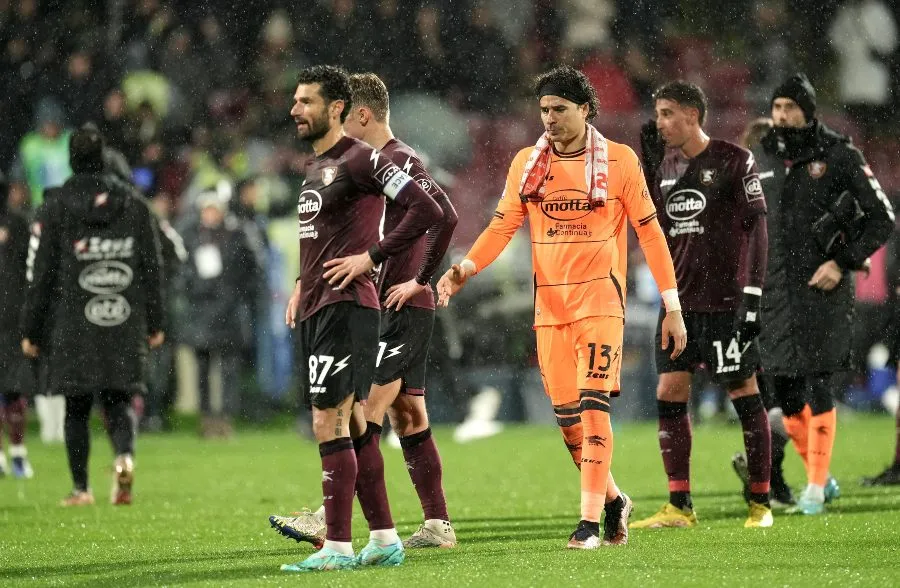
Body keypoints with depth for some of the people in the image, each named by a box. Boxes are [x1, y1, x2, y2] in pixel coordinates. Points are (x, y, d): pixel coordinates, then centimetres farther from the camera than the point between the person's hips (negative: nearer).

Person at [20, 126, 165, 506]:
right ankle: (124, 455, -20)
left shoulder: (56, 212, -4)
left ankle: (80, 488, 9)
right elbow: (152, 271, 6)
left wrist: (31, 331, 4)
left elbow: (41, 278, -3)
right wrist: (154, 324, 15)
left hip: (72, 329, -2)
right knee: (116, 402, 9)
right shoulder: (134, 209, 3)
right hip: (124, 327, 2)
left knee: (77, 409, 8)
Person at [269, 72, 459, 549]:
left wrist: (418, 280, -20)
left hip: (403, 309, -10)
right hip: (381, 310, 10)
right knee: (407, 417, 9)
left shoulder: (398, 161, -13)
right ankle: (438, 525, 11)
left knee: (365, 413, -13)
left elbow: (443, 215, -26)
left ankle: (331, 519, -17)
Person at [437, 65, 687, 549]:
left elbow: (649, 232, 1)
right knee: (567, 415, 4)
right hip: (549, 304, 4)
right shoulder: (527, 163, 6)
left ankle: (591, 521, -13)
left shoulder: (619, 161, -2)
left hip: (600, 301, -4)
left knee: (593, 407, -14)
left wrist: (672, 306, 0)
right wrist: (465, 268, -13)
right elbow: (503, 225, 5)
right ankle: (613, 501, 25)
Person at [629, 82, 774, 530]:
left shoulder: (733, 161, -7)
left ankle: (761, 504, 7)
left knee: (744, 394, -1)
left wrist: (752, 294, -14)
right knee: (670, 394, 0)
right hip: (679, 300, 6)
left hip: (724, 300, -6)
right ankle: (679, 506, 4)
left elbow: (755, 228, -9)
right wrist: (648, 166, 5)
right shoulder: (667, 166, 12)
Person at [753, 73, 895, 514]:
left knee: (818, 387, -8)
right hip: (776, 289, 5)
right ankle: (820, 475, 22)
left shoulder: (839, 156, -4)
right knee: (784, 391, 5)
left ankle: (816, 488, -3)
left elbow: (882, 218, -3)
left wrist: (842, 262, -12)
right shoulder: (762, 158, 11)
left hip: (822, 286, -5)